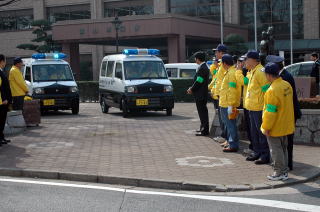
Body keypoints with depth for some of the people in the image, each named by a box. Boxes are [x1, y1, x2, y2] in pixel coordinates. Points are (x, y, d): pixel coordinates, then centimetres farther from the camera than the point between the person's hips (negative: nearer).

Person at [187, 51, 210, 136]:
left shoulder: (202, 68, -19)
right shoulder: (204, 67, 13)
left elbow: (199, 81, -20)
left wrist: (192, 89, -8)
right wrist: (192, 88, 10)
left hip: (200, 95, -10)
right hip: (202, 94, 10)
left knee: (202, 112, -6)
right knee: (203, 112, 16)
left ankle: (204, 131, -4)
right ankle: (204, 129, 25)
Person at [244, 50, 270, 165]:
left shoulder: (260, 71, -17)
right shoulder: (253, 71, 14)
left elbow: (267, 89, -19)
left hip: (258, 108, -10)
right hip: (252, 107, 10)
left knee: (261, 132, -4)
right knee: (254, 131, 17)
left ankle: (265, 155, 3)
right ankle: (257, 152, 27)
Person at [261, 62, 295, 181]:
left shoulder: (272, 90, -26)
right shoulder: (287, 85, 1)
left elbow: (270, 111, -24)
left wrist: (266, 127, -15)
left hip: (275, 128, -8)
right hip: (286, 126, 8)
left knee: (276, 150, 5)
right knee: (283, 148, 18)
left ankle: (279, 173, 12)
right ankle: (284, 171, 27)